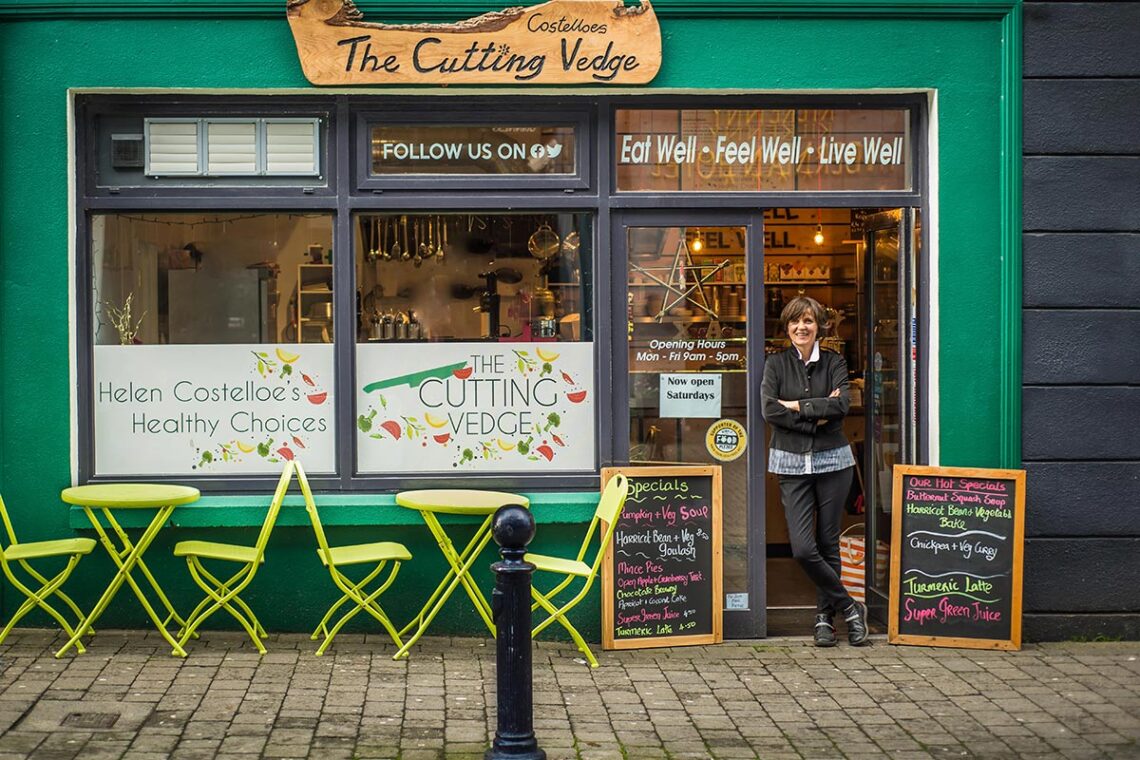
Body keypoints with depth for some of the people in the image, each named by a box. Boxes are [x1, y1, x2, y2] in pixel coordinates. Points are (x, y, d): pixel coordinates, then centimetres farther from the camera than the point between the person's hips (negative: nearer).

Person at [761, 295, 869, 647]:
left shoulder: (834, 362, 6)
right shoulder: (776, 364, 5)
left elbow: (842, 404, -10)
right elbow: (770, 410, -9)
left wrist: (798, 406, -11)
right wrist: (817, 417, -12)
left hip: (832, 460, 1)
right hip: (792, 464, 0)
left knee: (828, 544, 5)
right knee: (802, 548, -10)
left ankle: (825, 615, 20)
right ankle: (849, 607, 7)